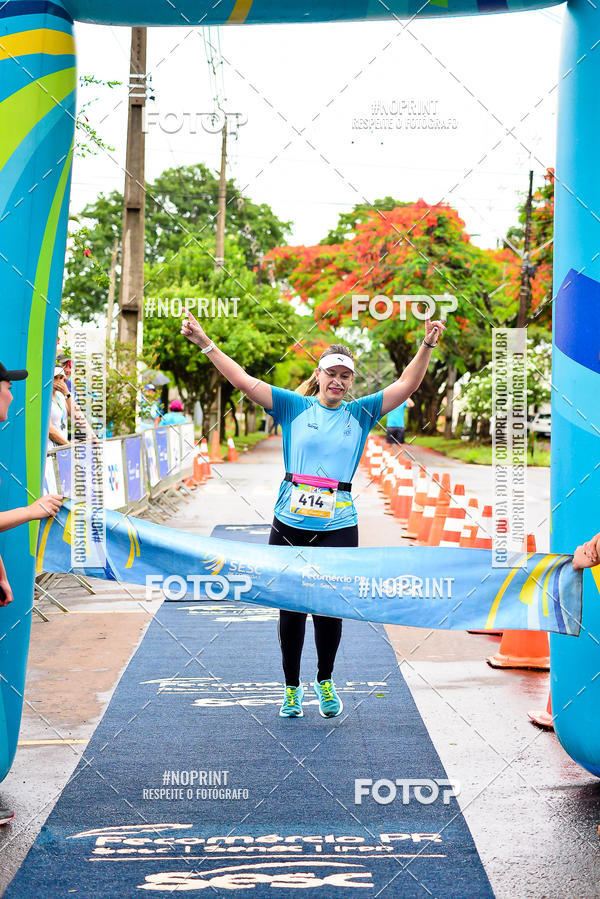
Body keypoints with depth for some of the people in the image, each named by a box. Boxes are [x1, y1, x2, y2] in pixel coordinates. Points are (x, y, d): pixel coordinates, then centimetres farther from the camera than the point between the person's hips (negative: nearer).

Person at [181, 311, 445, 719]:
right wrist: (206, 344, -5)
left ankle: (325, 681, 21)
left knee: (328, 608, -5)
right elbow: (244, 381, 1)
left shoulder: (361, 413, 10)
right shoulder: (293, 406, 6)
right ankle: (292, 688, 25)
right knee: (291, 610, 7)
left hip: (338, 527, 0)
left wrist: (428, 345, -8)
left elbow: (407, 384, 4)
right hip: (289, 524, 0)